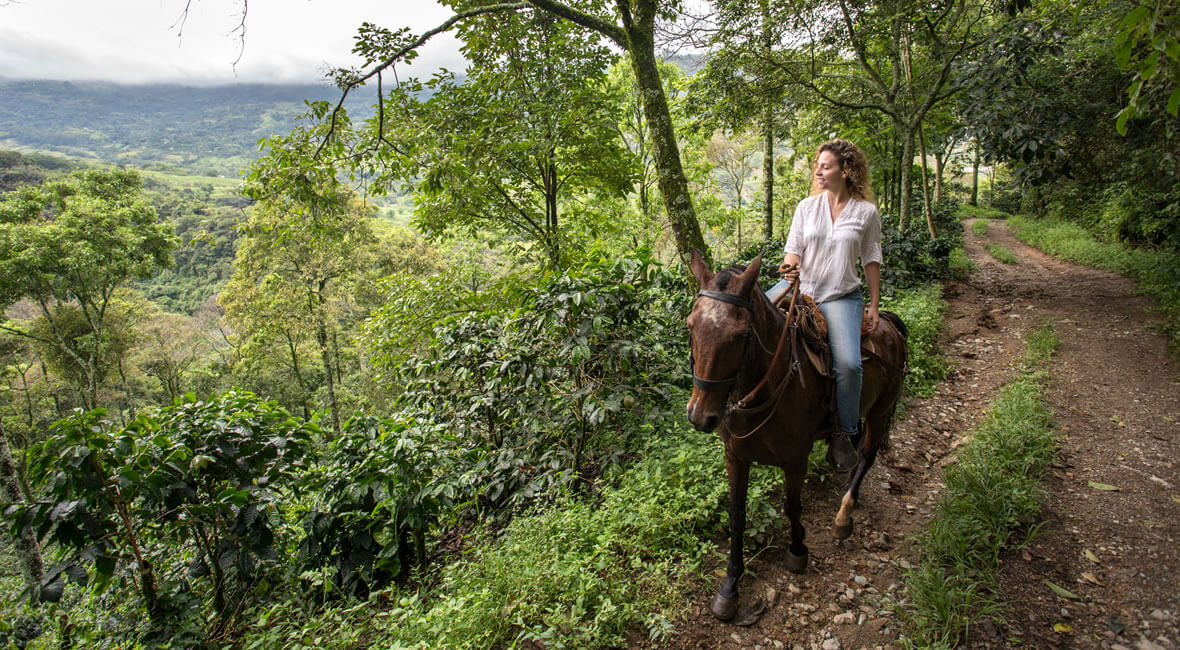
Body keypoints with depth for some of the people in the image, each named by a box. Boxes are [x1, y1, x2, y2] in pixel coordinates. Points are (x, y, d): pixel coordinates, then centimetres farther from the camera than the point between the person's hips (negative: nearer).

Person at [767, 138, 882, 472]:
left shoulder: (867, 212, 1)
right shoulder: (807, 207, 6)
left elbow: (871, 260, 7)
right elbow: (793, 248, 6)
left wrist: (874, 305, 5)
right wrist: (790, 268, -18)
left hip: (841, 296, -3)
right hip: (799, 287, 3)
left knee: (848, 363, -23)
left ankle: (846, 433, -2)